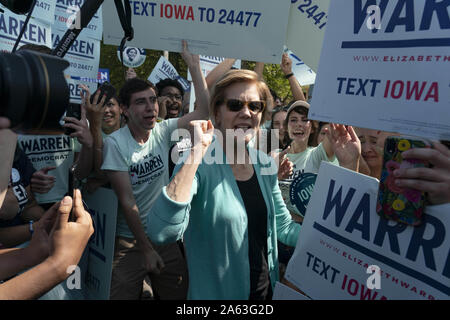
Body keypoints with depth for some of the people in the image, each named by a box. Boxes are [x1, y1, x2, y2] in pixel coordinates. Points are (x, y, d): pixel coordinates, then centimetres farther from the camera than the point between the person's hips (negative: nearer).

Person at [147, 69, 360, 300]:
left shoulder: (265, 164, -2)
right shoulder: (199, 166, -20)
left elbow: (283, 226, 7)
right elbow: (161, 233, -34)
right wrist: (196, 152, -34)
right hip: (217, 293, -5)